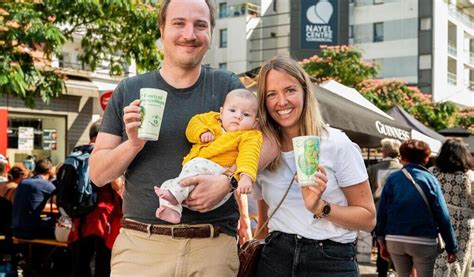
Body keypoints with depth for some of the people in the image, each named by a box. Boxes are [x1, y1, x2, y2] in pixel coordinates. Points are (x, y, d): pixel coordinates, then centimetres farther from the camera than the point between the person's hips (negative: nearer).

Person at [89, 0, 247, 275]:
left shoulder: (227, 86, 2)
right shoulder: (129, 91, 4)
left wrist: (227, 181, -16)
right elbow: (98, 174, 5)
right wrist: (133, 144, -14)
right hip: (141, 243, 0)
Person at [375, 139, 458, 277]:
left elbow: (381, 212, -1)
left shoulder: (392, 179, 0)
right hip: (423, 242, -2)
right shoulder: (430, 180, -4)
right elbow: (443, 216, -8)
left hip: (394, 240, 2)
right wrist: (452, 248, -2)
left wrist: (382, 241, 9)